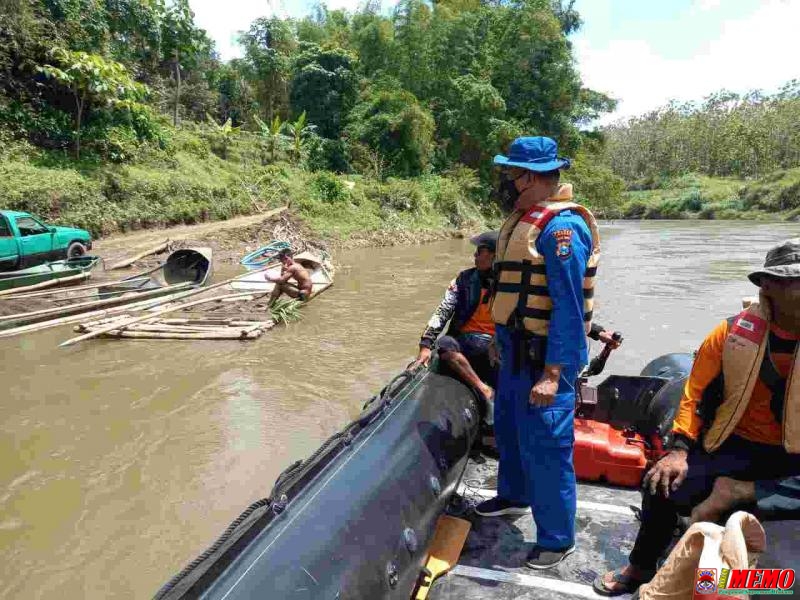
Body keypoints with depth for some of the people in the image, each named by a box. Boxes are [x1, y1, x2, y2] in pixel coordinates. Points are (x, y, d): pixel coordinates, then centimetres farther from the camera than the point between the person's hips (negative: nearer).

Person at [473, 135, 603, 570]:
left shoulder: (561, 226, -20)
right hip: (516, 350, 10)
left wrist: (552, 373, -25)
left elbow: (569, 307, -23)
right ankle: (513, 496, 46)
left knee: (543, 447, 1)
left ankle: (557, 539, 21)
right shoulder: (525, 218, 10)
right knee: (508, 428, 24)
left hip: (544, 356, -10)